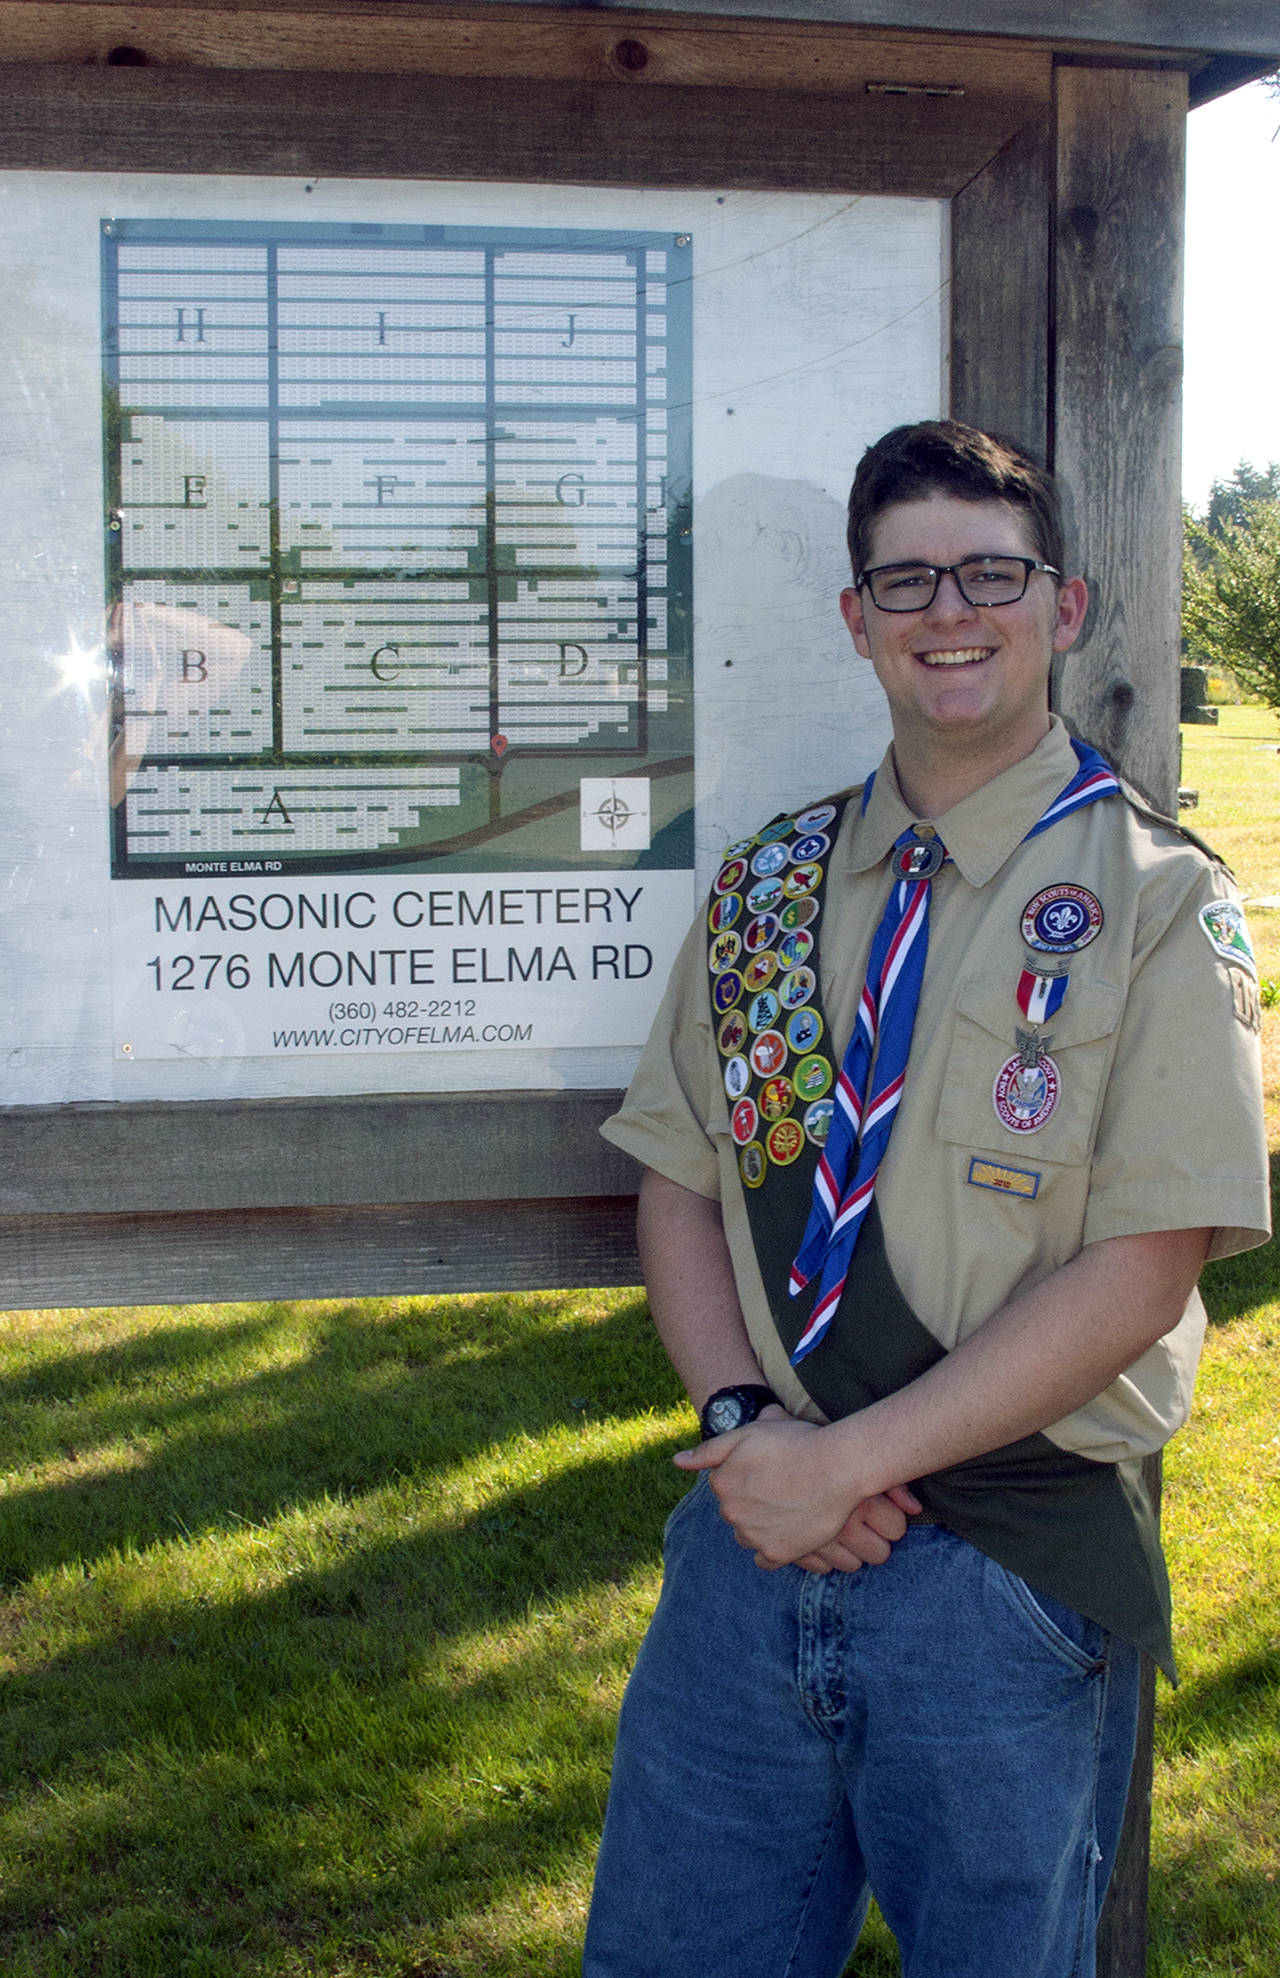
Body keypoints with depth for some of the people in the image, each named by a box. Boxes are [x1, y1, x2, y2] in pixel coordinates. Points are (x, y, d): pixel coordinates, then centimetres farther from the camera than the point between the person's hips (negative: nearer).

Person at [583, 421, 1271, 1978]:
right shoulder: (768, 885, 8)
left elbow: (1136, 1276, -12)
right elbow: (676, 1182, 8)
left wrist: (849, 1459, -16)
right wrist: (746, 1422, -9)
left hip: (1013, 1562, -3)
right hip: (754, 1533, 4)